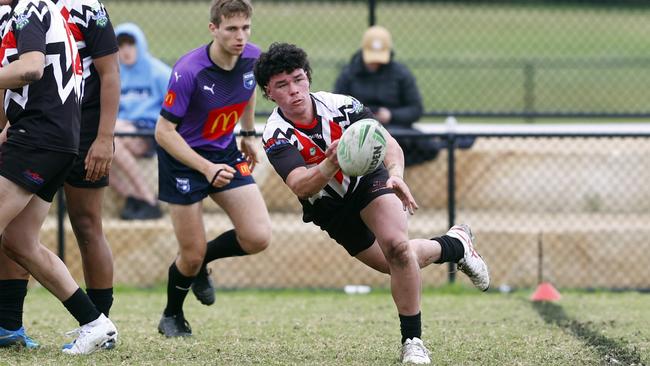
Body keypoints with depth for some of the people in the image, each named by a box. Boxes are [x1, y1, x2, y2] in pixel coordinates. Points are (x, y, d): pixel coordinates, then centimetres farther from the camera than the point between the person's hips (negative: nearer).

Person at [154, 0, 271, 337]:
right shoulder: (189, 71, -29)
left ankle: (201, 262, 21)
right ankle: (171, 316, 29)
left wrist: (248, 134, 21)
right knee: (191, 255, -2)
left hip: (225, 152, 5)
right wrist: (207, 169, -30)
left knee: (258, 238, -10)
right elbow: (164, 132, -24)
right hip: (183, 157, -5)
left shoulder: (253, 58, -11)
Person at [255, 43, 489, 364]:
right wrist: (330, 165, -62)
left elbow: (389, 144, -27)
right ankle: (455, 244, 43)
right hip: (330, 210, 1)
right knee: (398, 263, 10)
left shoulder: (341, 105, -23)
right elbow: (299, 186, -41)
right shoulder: (276, 136, -27)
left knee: (397, 247, -28)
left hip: (369, 181, -1)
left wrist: (396, 175, -48)